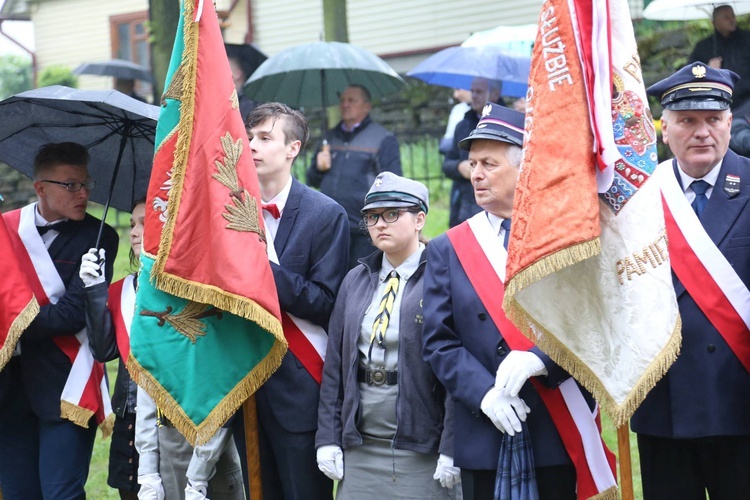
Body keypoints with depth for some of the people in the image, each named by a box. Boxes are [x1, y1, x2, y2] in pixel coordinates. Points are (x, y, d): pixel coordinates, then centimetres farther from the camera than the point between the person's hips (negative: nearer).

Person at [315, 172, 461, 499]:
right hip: (359, 448, 5)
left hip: (421, 450, -5)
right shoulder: (356, 280, 12)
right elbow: (334, 363, 12)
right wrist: (328, 438, 6)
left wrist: (451, 449, -16)